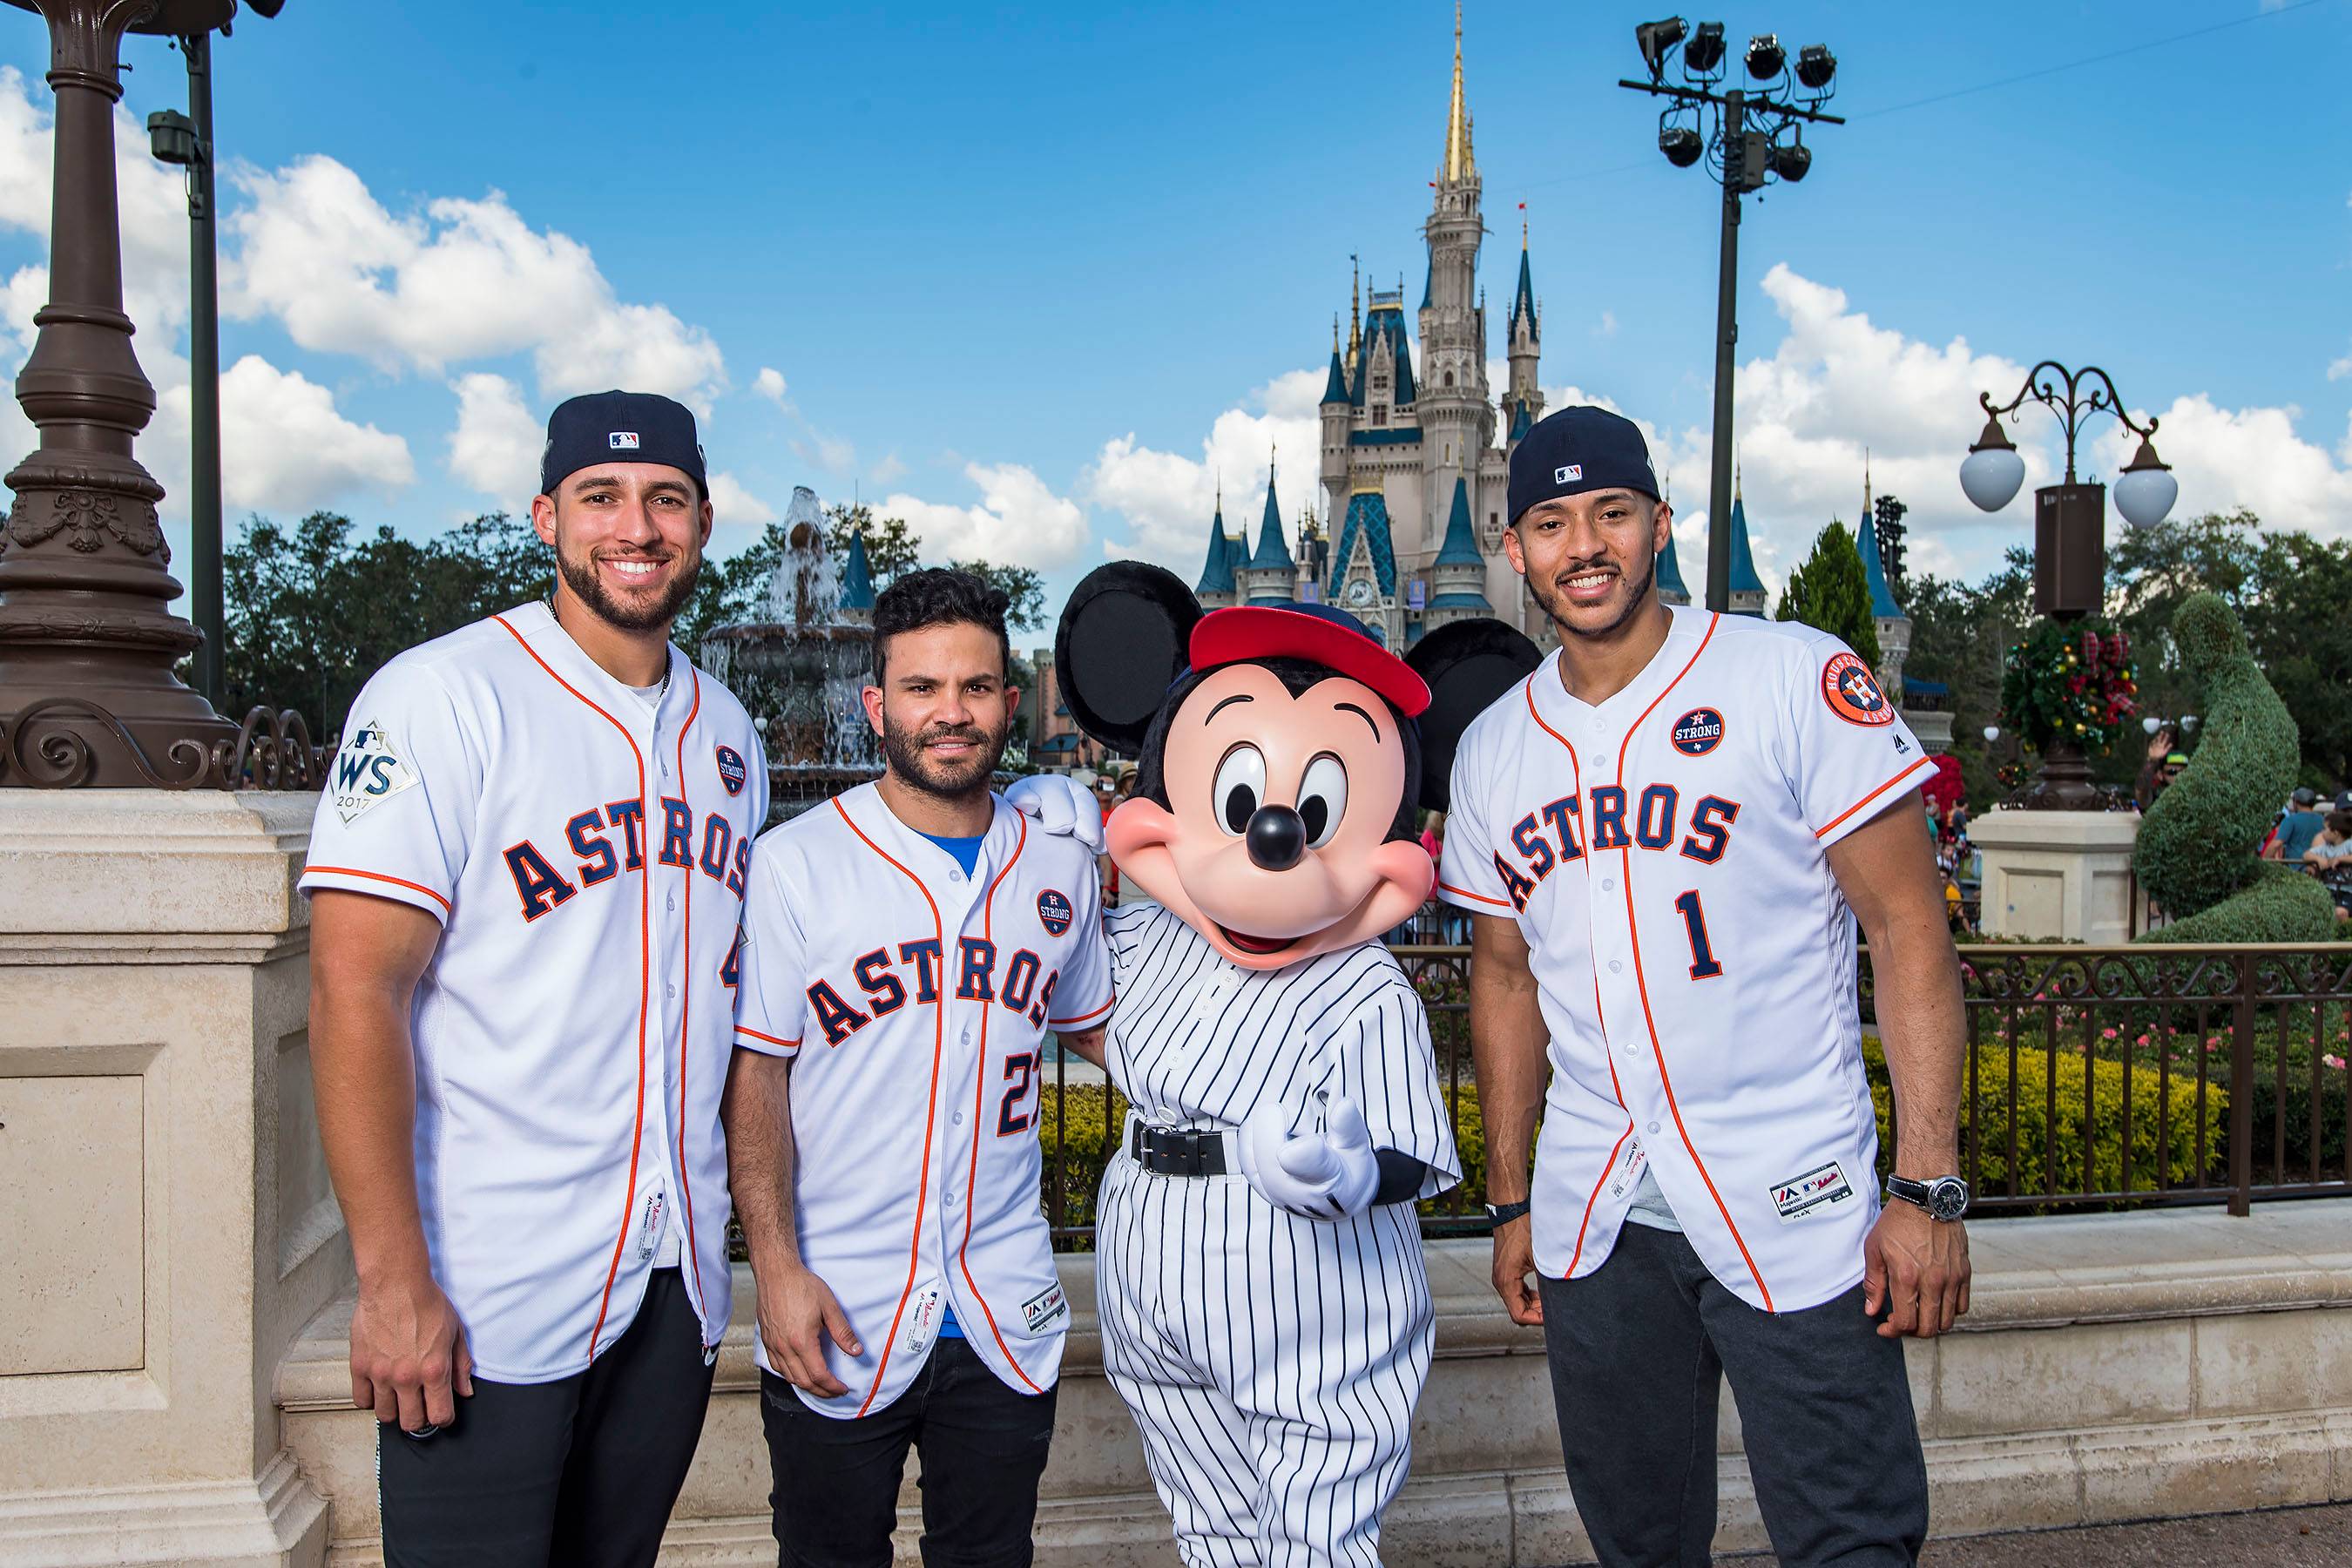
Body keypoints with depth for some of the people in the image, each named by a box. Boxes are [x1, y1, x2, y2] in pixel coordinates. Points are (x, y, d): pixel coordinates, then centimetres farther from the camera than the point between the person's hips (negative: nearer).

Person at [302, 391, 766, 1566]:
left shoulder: (725, 729, 10)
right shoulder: (442, 698, -9)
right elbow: (356, 992, -15)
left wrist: (755, 1231, 12)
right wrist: (392, 1280, -18)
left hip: (679, 1282, 6)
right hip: (485, 1295, -5)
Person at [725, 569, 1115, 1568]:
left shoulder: (1059, 866, 4)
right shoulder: (794, 863, -6)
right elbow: (753, 1075, -6)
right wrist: (777, 1269, -13)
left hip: (1008, 1323, 3)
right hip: (837, 1323, -2)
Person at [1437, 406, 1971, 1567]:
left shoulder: (1801, 677, -8)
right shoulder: (1491, 750, 6)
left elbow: (1907, 928, -8)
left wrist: (1929, 1187, -13)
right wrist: (1509, 1203, 14)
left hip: (1792, 1204, -4)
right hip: (1591, 1216, 4)